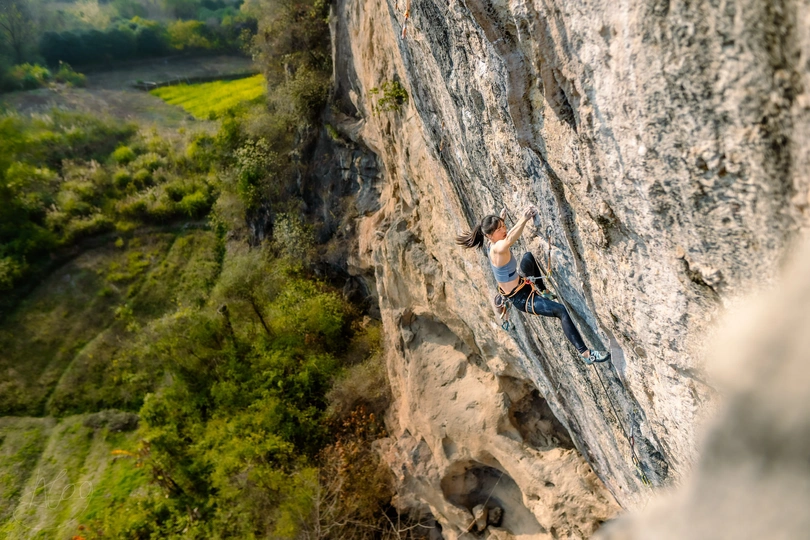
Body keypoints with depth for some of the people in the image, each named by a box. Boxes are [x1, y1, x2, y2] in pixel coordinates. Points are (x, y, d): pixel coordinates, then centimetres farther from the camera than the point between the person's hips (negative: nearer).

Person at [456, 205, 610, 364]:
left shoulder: (494, 244, -3)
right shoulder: (498, 249, -30)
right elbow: (509, 239, -54)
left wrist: (500, 218, 31)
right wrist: (524, 219, -62)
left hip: (521, 285, 11)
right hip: (520, 298, -11)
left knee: (529, 256, 28)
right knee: (561, 311, -23)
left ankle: (542, 290, 39)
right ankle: (586, 354, -18)